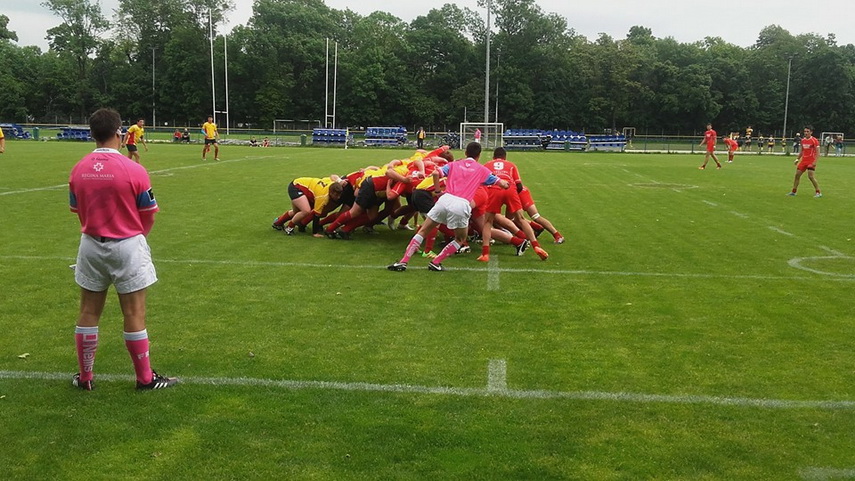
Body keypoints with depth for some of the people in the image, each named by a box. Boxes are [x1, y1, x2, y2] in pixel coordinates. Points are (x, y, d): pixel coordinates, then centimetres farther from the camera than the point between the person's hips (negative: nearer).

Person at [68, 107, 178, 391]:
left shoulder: (78, 171, -3)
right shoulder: (134, 170, -16)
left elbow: (78, 212, 6)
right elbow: (148, 216, -7)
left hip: (91, 246, 4)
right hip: (127, 246, -4)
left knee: (89, 313, 14)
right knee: (134, 315, 4)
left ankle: (85, 377, 25)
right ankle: (145, 378, 15)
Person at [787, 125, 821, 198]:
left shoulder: (814, 140, -10)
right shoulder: (803, 140, 10)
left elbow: (817, 152, -14)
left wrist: (815, 161, -23)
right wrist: (797, 159, 17)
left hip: (811, 161, -7)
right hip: (803, 160, 7)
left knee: (810, 176, -14)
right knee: (797, 174, 5)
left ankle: (818, 192, -4)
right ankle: (793, 192, 14)